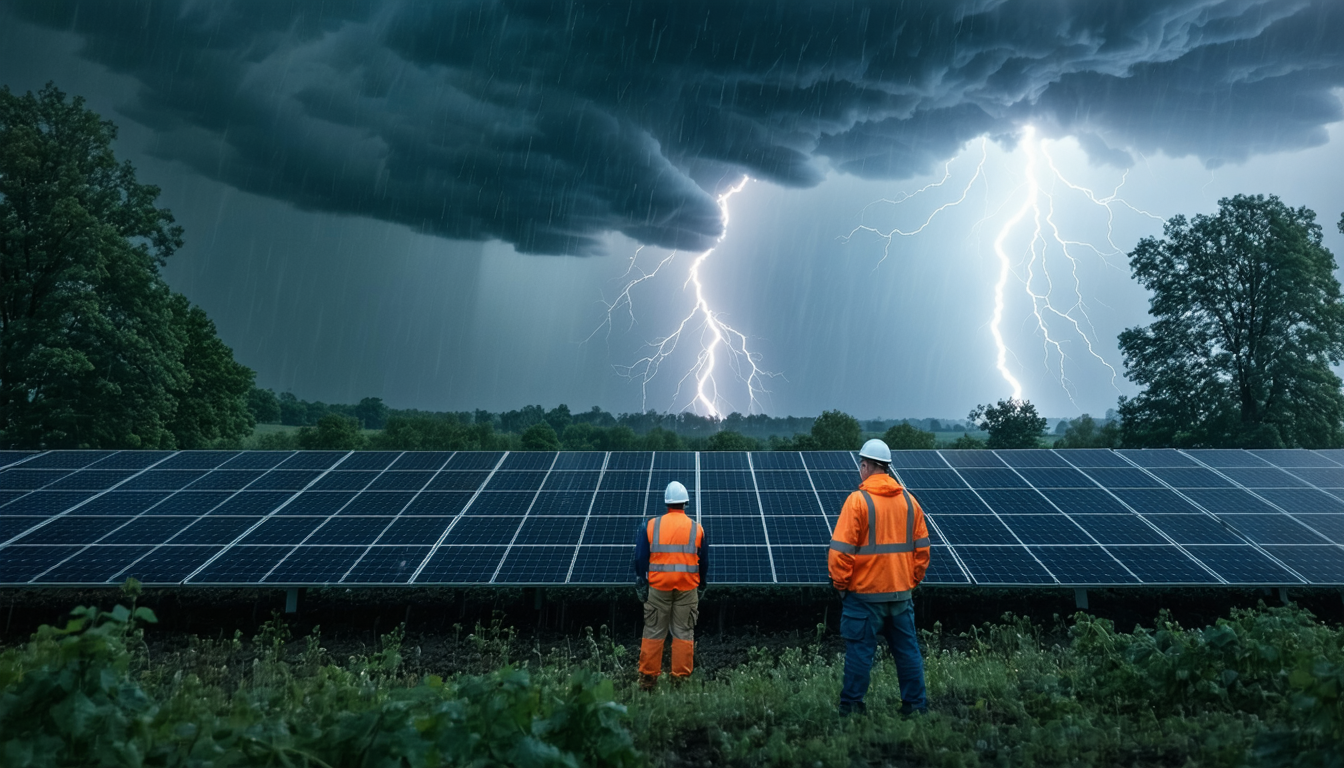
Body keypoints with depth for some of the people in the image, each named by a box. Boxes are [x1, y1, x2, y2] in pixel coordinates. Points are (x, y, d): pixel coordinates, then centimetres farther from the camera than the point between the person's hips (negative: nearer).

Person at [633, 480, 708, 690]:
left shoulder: (651, 525, 0)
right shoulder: (697, 528, 3)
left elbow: (640, 558, 1)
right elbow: (704, 562, 9)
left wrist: (641, 585, 8)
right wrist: (701, 586, 20)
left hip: (658, 586, 0)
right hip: (687, 588, 0)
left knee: (653, 633, 7)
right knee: (684, 633, 6)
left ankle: (648, 677, 10)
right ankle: (681, 677, 8)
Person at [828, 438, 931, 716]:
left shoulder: (858, 500, -12)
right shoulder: (909, 500, 5)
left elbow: (841, 550, -15)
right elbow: (922, 547, 9)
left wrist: (840, 583, -4)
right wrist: (913, 579, 18)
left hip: (864, 592, -5)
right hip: (901, 591, 5)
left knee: (860, 651, 3)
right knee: (907, 649, 13)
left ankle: (851, 707, 10)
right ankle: (915, 706, 18)